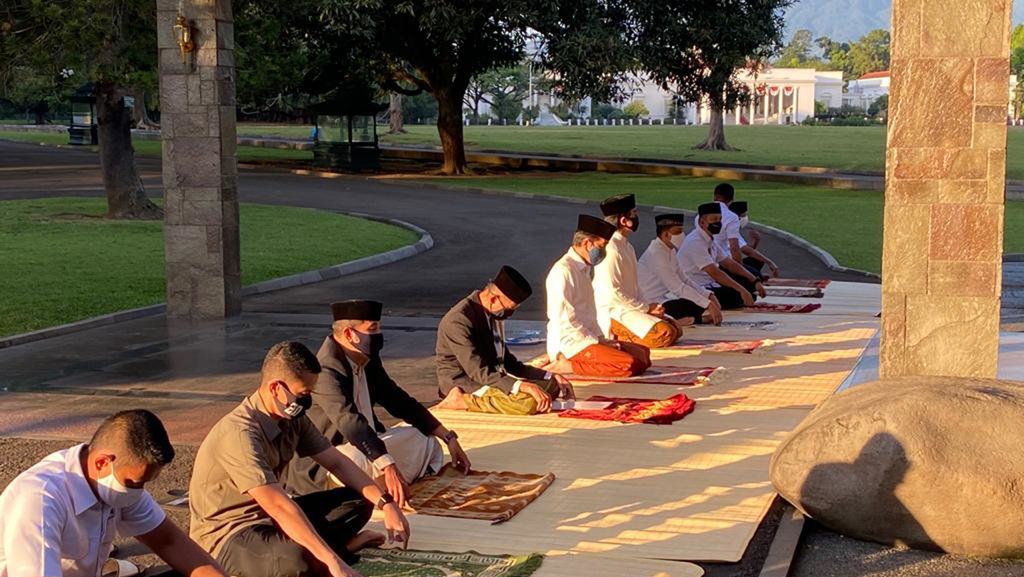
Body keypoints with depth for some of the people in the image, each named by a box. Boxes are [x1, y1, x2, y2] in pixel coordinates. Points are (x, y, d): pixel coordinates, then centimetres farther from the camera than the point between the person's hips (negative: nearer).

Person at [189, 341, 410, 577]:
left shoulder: (292, 418, -1)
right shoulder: (240, 434, -28)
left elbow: (337, 463, 6)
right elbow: (279, 506, -35)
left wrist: (386, 503, -8)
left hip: (267, 517, 9)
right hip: (226, 534, -9)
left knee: (358, 500, 2)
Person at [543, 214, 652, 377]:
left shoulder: (584, 270, 20)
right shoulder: (563, 271, -12)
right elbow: (564, 321, -18)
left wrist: (601, 339, 6)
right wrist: (597, 342, -13)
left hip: (586, 338, 10)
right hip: (568, 344, -10)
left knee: (642, 354, 1)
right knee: (628, 365, -24)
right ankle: (565, 366, -14)